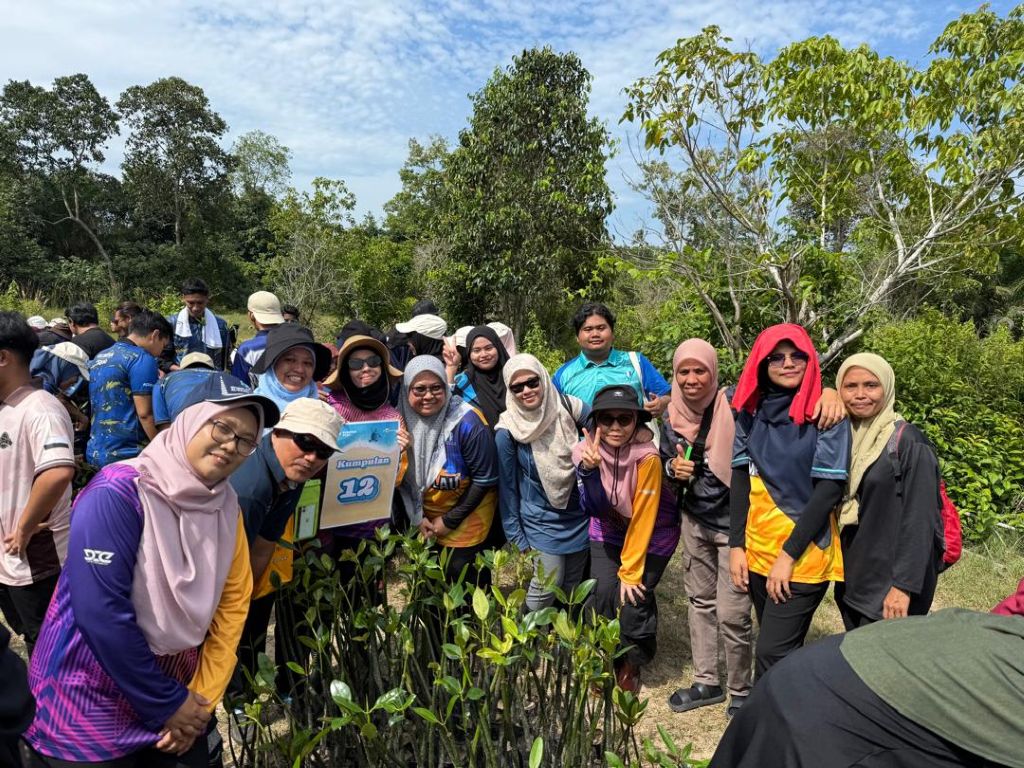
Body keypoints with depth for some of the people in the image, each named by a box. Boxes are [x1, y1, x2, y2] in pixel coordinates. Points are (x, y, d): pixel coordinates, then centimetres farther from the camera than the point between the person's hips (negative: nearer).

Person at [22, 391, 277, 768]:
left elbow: (232, 605, 2)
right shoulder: (118, 492, -22)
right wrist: (167, 703, -17)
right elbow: (101, 611, -25)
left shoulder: (226, 505, -3)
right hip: (88, 707, -5)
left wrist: (203, 698, -2)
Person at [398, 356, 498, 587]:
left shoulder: (467, 423, -25)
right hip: (426, 514, 5)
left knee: (461, 574, -1)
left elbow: (485, 480, -18)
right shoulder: (403, 420, -11)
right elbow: (403, 477, 2)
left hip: (468, 512, -4)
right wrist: (416, 516, -3)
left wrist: (450, 520, -13)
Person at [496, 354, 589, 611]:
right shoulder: (507, 431, -15)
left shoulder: (569, 407, -11)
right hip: (542, 520, -3)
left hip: (581, 513, 3)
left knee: (574, 585, 14)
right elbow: (507, 485, -7)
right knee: (547, 586, -4)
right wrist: (516, 535, -4)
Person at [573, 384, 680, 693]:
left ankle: (632, 664, 19)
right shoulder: (586, 450, -18)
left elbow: (643, 517, -23)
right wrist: (589, 468, -43)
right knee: (603, 593, -10)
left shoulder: (646, 456, -30)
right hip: (609, 529, 3)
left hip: (651, 532, -3)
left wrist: (630, 572, -16)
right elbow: (593, 508, -25)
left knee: (633, 598, -10)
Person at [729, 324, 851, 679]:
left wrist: (789, 555, -14)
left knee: (772, 655, -6)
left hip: (803, 556, -5)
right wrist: (737, 546, 1)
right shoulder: (750, 412, 4)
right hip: (757, 552, 5)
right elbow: (741, 480, 6)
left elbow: (828, 489, -13)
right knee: (782, 651, 17)